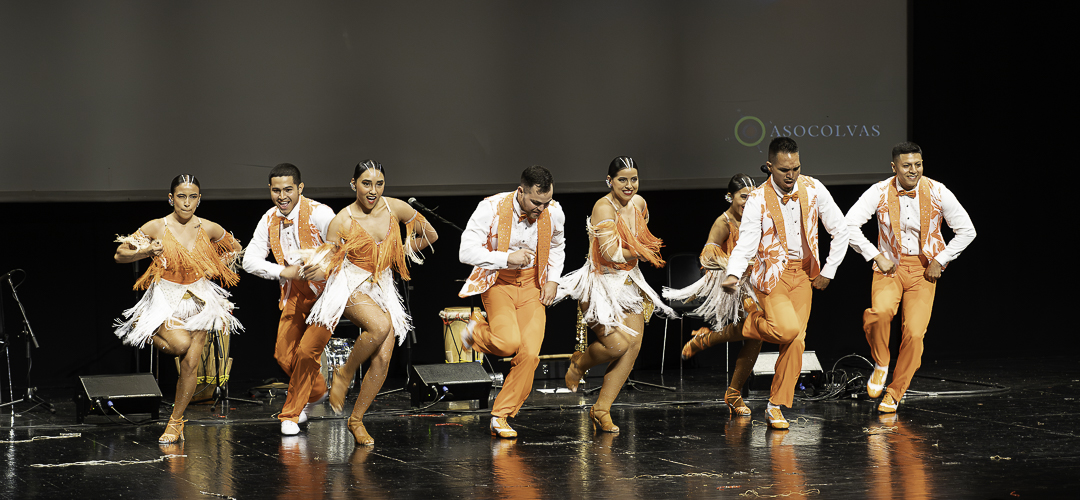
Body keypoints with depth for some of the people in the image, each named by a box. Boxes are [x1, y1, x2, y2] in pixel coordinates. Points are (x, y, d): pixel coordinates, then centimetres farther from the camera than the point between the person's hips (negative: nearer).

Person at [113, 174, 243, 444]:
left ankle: (175, 422, 14)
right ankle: (152, 336, 4)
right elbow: (119, 255, -5)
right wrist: (146, 251, -22)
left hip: (198, 300, 3)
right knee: (181, 344, -30)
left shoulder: (209, 229, -3)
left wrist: (216, 270, 7)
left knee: (191, 365, -2)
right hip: (165, 298, -3)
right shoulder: (156, 228, -10)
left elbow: (235, 248, 17)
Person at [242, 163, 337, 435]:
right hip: (294, 294, 6)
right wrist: (285, 272, -17)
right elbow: (250, 260, -3)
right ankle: (316, 391, 35)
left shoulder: (318, 214, -19)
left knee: (306, 351, -16)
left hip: (326, 292, -6)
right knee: (284, 355, 5)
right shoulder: (269, 220, -1)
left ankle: (291, 414, 1)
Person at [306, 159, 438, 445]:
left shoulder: (395, 209, -3)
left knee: (382, 361, -8)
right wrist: (320, 266, -29)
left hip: (383, 288, 4)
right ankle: (344, 374, -11)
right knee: (380, 325, -36)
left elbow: (431, 236, 12)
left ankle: (356, 419, 9)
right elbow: (330, 264, -7)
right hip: (351, 286, -4)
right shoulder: (341, 222, -12)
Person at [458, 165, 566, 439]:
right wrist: (507, 258, -25)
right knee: (509, 342, -26)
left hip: (532, 287, 3)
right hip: (498, 284, -3)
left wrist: (553, 280, 4)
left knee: (529, 354, -11)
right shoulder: (491, 209, -19)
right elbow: (466, 252, -19)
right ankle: (477, 330, 10)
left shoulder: (554, 213, -7)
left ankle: (500, 416, 4)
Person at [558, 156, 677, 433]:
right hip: (603, 282, -7)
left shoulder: (639, 203, 3)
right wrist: (640, 254, -8)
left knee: (633, 348, -1)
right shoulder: (604, 207, -19)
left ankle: (601, 409, 8)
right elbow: (611, 253, -24)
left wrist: (639, 251, 5)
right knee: (618, 344, -15)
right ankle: (580, 362, 20)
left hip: (629, 281, 7)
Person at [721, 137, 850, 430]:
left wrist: (828, 271, -1)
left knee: (796, 340, -3)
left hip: (803, 274, 3)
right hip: (771, 274, -3)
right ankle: (752, 320, 9)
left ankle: (776, 405, 9)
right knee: (787, 329, -25)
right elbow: (746, 244, -17)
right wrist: (733, 275, -35)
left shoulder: (813, 189, -5)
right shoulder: (758, 200, -13)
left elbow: (840, 231, 2)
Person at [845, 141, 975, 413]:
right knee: (881, 311, -31)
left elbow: (967, 231, 0)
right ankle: (881, 364, -2)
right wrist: (876, 256, -9)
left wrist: (940, 260, -4)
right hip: (889, 264, 0)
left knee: (914, 334, -11)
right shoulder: (880, 192, -8)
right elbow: (849, 225, -6)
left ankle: (895, 392, 11)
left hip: (924, 269, 0)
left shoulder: (937, 193, -8)